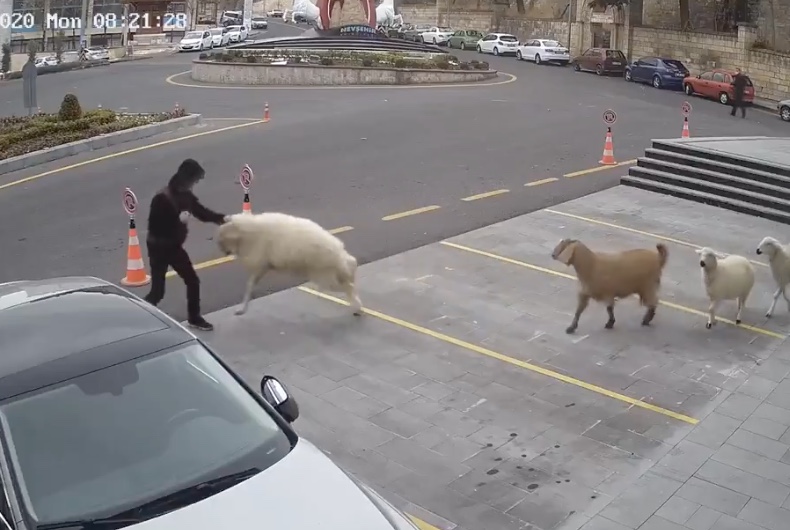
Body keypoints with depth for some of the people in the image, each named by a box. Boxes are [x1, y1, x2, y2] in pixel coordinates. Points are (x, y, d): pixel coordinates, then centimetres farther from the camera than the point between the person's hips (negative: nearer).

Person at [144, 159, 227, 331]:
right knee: (158, 291, -4)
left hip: (174, 246, 7)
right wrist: (178, 220, -26)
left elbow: (202, 213, 6)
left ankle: (194, 318, 30)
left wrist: (223, 218, -7)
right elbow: (154, 227, -24)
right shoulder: (161, 199, -24)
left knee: (193, 281, 12)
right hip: (158, 248, -7)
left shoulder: (185, 195, -1)